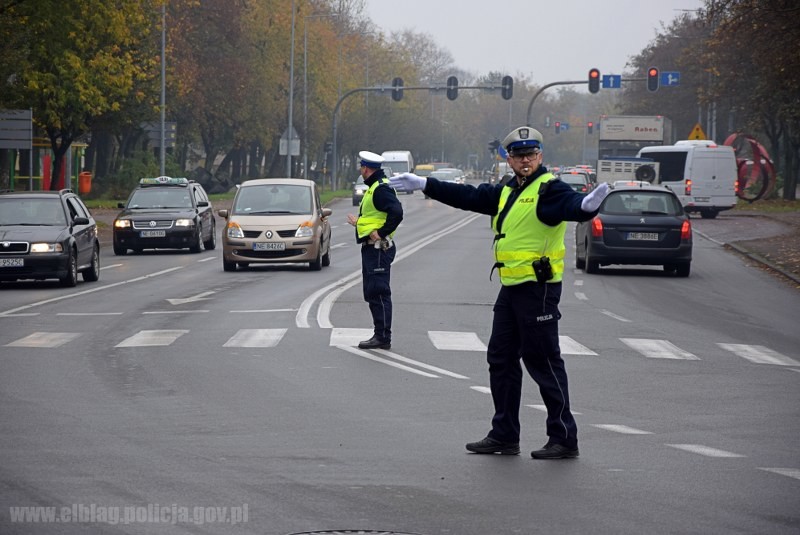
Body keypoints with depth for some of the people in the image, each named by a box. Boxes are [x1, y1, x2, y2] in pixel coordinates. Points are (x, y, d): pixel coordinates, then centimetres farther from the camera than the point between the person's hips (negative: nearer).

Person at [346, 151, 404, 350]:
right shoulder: (374, 187, 17)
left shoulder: (381, 189, -16)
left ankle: (383, 337, -8)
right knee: (372, 293, 13)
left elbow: (396, 212, -28)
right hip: (371, 249, 11)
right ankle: (380, 335, 18)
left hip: (378, 249, -11)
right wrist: (359, 222, 28)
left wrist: (381, 233, -23)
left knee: (378, 293, -9)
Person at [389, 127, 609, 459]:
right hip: (511, 288, 9)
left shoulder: (548, 189, -12)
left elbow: (568, 204, -32)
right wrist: (424, 185, 27)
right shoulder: (506, 192, 15)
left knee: (544, 362, -7)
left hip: (539, 288, -9)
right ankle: (504, 435, 23)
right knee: (501, 359, 14)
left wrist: (586, 205, -57)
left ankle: (564, 438, 0)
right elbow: (468, 197, 24)